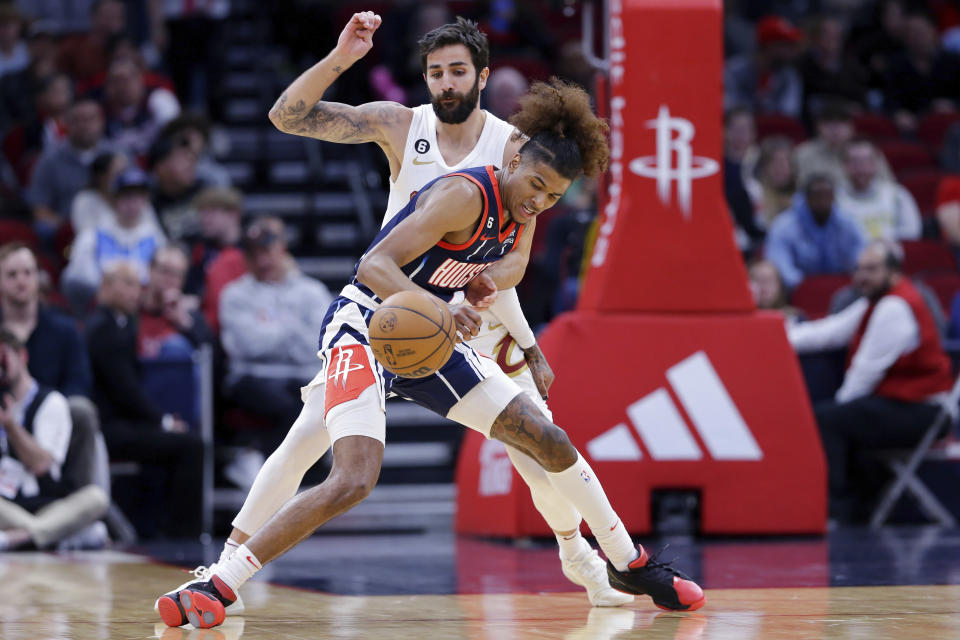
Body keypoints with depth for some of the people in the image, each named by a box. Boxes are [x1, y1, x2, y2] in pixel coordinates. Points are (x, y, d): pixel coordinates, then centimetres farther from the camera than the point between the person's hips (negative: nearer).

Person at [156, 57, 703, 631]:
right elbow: (373, 266, -31)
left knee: (549, 441, 7)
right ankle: (216, 587, -21)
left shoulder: (523, 215, 2)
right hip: (365, 325, -8)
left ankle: (630, 564, 26)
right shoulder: (465, 195, -23)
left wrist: (486, 283, 3)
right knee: (354, 480, -27)